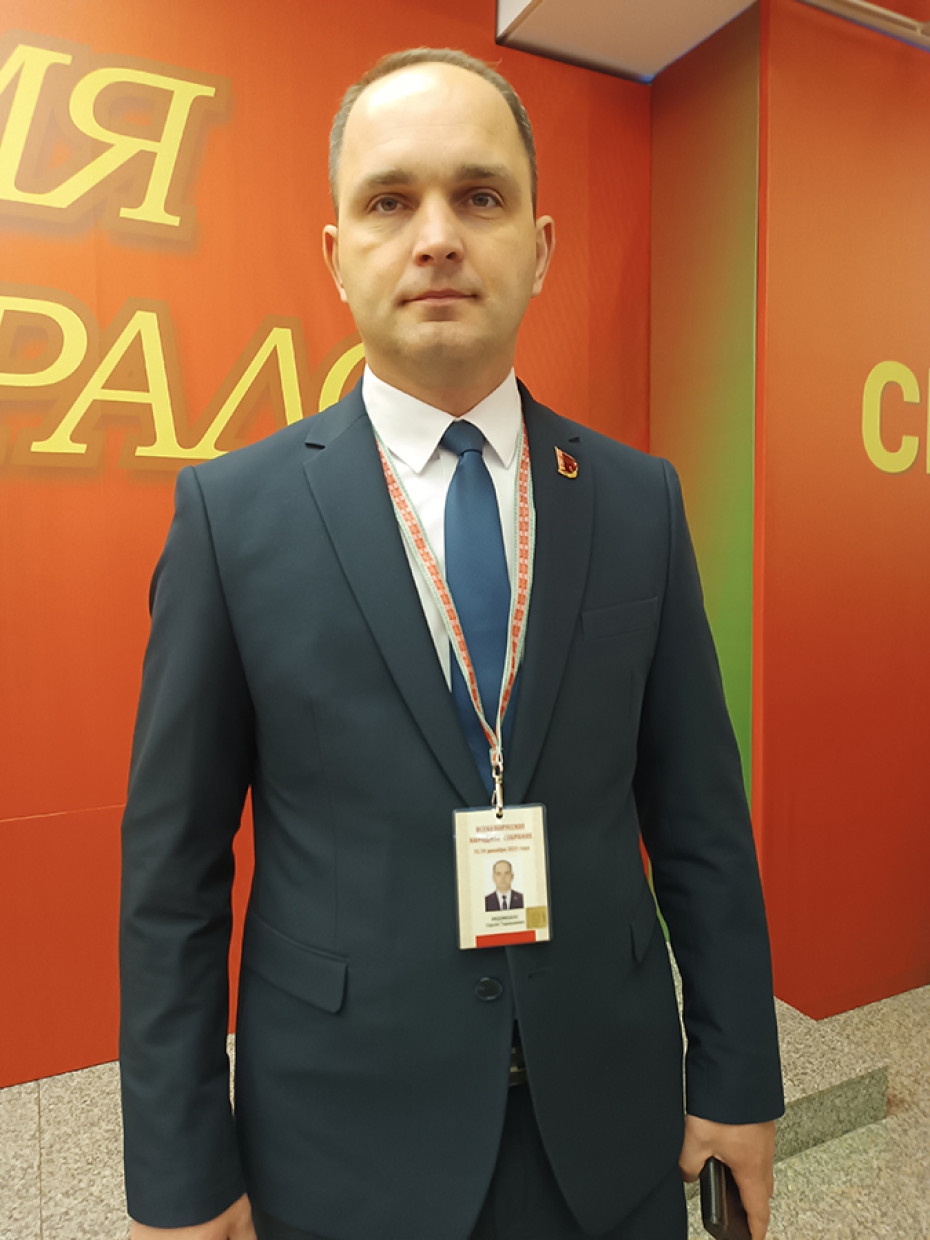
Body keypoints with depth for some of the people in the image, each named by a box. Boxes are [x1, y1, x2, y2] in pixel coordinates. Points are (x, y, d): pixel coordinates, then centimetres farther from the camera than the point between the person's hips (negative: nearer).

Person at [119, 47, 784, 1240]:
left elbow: (699, 814, -1)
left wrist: (736, 1076, 3)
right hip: (346, 1135, -1)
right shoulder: (232, 508, -10)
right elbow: (173, 869, -7)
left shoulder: (639, 499, -5)